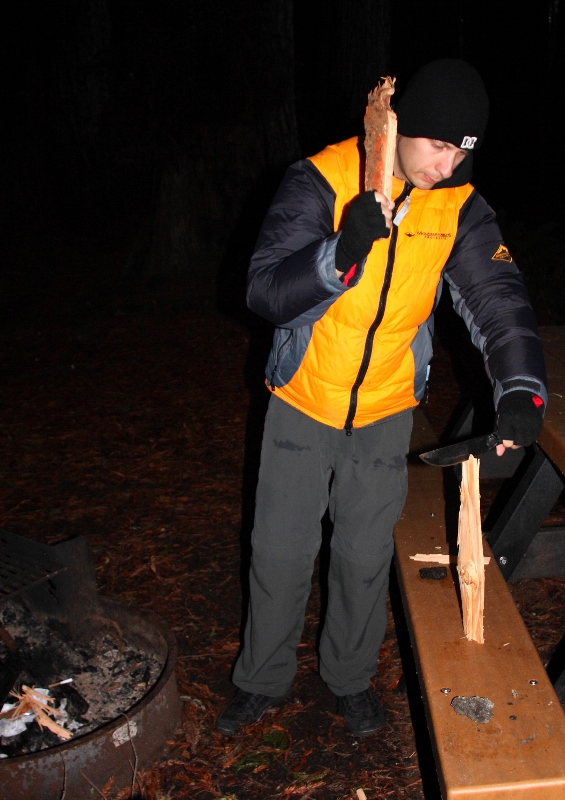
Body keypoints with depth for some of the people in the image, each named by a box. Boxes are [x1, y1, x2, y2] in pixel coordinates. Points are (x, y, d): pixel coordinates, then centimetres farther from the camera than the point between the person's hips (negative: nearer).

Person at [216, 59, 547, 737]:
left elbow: (498, 299, -11)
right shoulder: (322, 180, -17)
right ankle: (263, 678, 35)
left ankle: (350, 675, 40)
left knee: (366, 555, 15)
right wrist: (342, 253, -42)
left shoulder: (460, 208, -7)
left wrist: (521, 389, -28)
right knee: (280, 551, 10)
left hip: (386, 413, 2)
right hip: (303, 403, -2)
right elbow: (265, 290, -24)